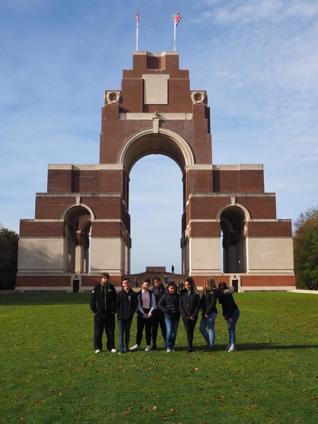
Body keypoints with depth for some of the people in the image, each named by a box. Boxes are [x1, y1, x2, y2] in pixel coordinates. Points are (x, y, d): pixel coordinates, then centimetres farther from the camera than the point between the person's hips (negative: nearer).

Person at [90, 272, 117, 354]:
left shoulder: (111, 287, 5)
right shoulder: (97, 287, -1)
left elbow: (115, 299, 9)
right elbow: (92, 299, 0)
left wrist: (114, 310, 2)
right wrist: (94, 310, -5)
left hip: (110, 313, 2)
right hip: (99, 313, -2)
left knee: (110, 331, 7)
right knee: (98, 331, 5)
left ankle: (111, 347, 18)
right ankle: (98, 347, 15)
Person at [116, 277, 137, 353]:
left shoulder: (133, 294, 2)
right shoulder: (120, 294, 3)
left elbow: (135, 305, 3)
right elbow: (117, 304, 4)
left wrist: (131, 313, -7)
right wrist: (118, 313, -6)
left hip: (129, 316, 1)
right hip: (121, 316, -1)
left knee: (127, 332, 9)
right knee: (121, 333, -1)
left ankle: (126, 347, 16)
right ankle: (121, 348, 1)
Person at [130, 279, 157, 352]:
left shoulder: (151, 294, 2)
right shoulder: (139, 294, 0)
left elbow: (153, 304, 1)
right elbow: (138, 304, -3)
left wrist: (150, 313, -9)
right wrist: (143, 313, -8)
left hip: (149, 313, 1)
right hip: (141, 313, -1)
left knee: (148, 330, 4)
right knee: (139, 329, 1)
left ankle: (148, 345, 11)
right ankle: (137, 344, 10)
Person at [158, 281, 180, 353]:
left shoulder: (177, 296, 5)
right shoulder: (165, 296, -1)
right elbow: (160, 305, -2)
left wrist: (179, 312, -5)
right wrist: (166, 310, -15)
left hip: (176, 316, 3)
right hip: (168, 316, -3)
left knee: (174, 332, 7)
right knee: (169, 331, -11)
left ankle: (172, 346, 19)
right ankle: (168, 347, 1)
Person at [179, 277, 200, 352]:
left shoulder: (195, 294, 2)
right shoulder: (182, 294, 6)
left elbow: (198, 305, -1)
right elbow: (180, 305, 4)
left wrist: (193, 315, -8)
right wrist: (184, 315, -6)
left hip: (193, 316, 0)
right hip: (185, 316, 0)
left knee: (191, 331, 4)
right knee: (188, 330, -11)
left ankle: (190, 346, 14)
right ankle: (190, 346, -9)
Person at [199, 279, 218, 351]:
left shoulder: (213, 293, -10)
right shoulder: (205, 292, 13)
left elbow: (212, 304, -16)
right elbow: (202, 302, 12)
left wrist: (207, 313, -15)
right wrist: (203, 312, 1)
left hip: (211, 313, -8)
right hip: (205, 313, 8)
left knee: (210, 329, -2)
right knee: (202, 328, 9)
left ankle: (211, 345, 8)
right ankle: (209, 342, 23)